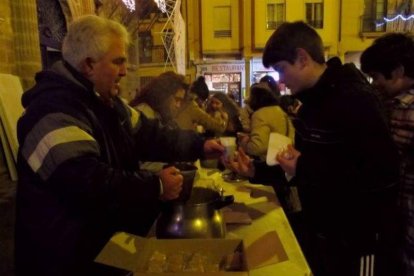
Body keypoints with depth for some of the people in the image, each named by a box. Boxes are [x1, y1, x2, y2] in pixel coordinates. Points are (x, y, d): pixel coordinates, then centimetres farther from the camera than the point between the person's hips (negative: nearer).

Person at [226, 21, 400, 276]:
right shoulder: (312, 101, 6)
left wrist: (306, 170, -25)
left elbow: (383, 177, -27)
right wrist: (257, 171, -1)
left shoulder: (354, 99, -21)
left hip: (357, 243, -8)